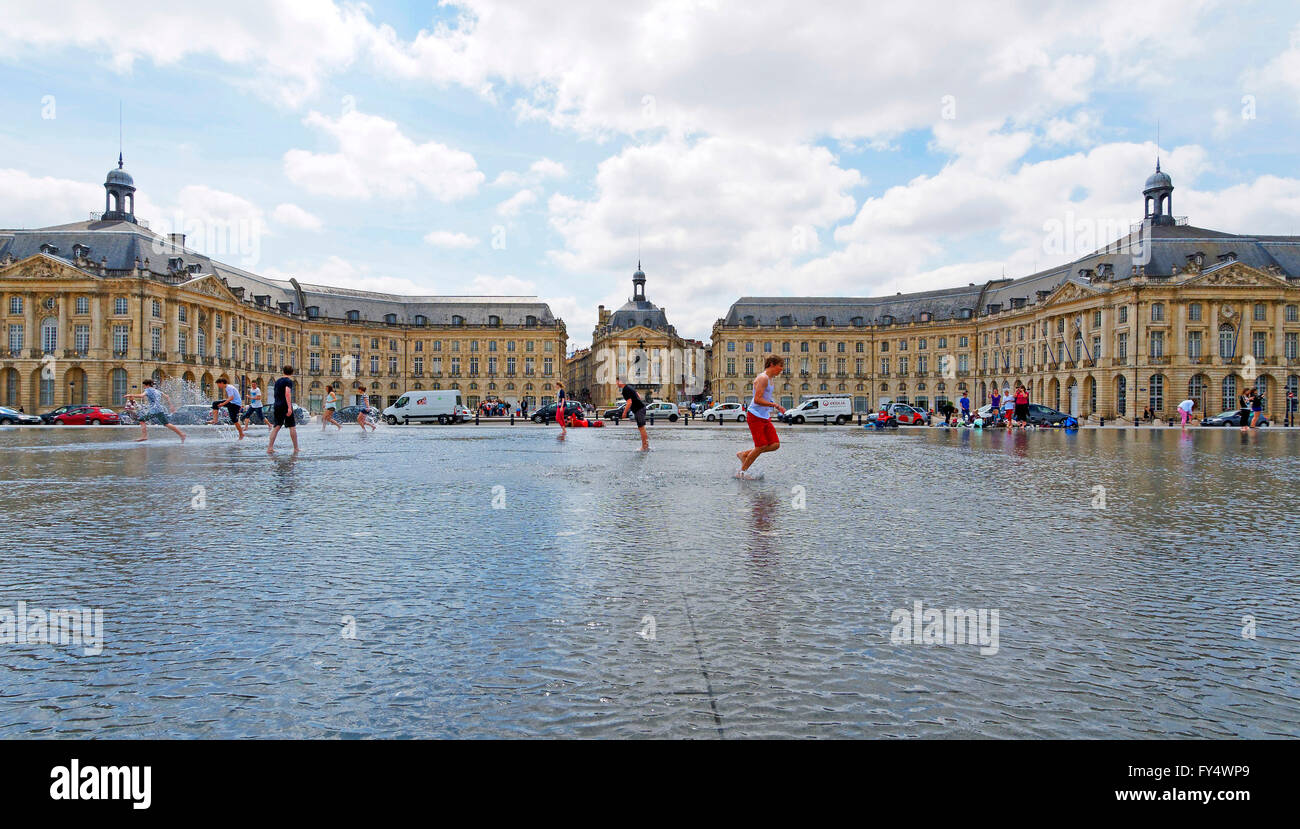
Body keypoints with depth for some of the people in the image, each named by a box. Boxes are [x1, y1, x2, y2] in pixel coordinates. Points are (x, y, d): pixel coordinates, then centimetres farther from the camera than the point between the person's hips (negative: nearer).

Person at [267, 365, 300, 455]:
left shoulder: (277, 381, 16)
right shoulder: (289, 381, -7)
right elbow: (287, 393, -20)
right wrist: (289, 407, -25)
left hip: (276, 405, 6)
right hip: (285, 406, -6)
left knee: (276, 427, 4)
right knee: (292, 427, 2)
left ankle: (270, 447, -7)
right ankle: (296, 449, 6)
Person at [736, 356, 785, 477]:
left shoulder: (770, 379, 15)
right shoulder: (763, 378, -15)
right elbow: (757, 400, -23)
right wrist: (775, 405, -22)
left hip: (765, 417, 9)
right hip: (755, 417, -9)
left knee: (775, 445, 1)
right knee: (761, 447, -6)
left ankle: (744, 454, 14)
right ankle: (742, 472, 9)